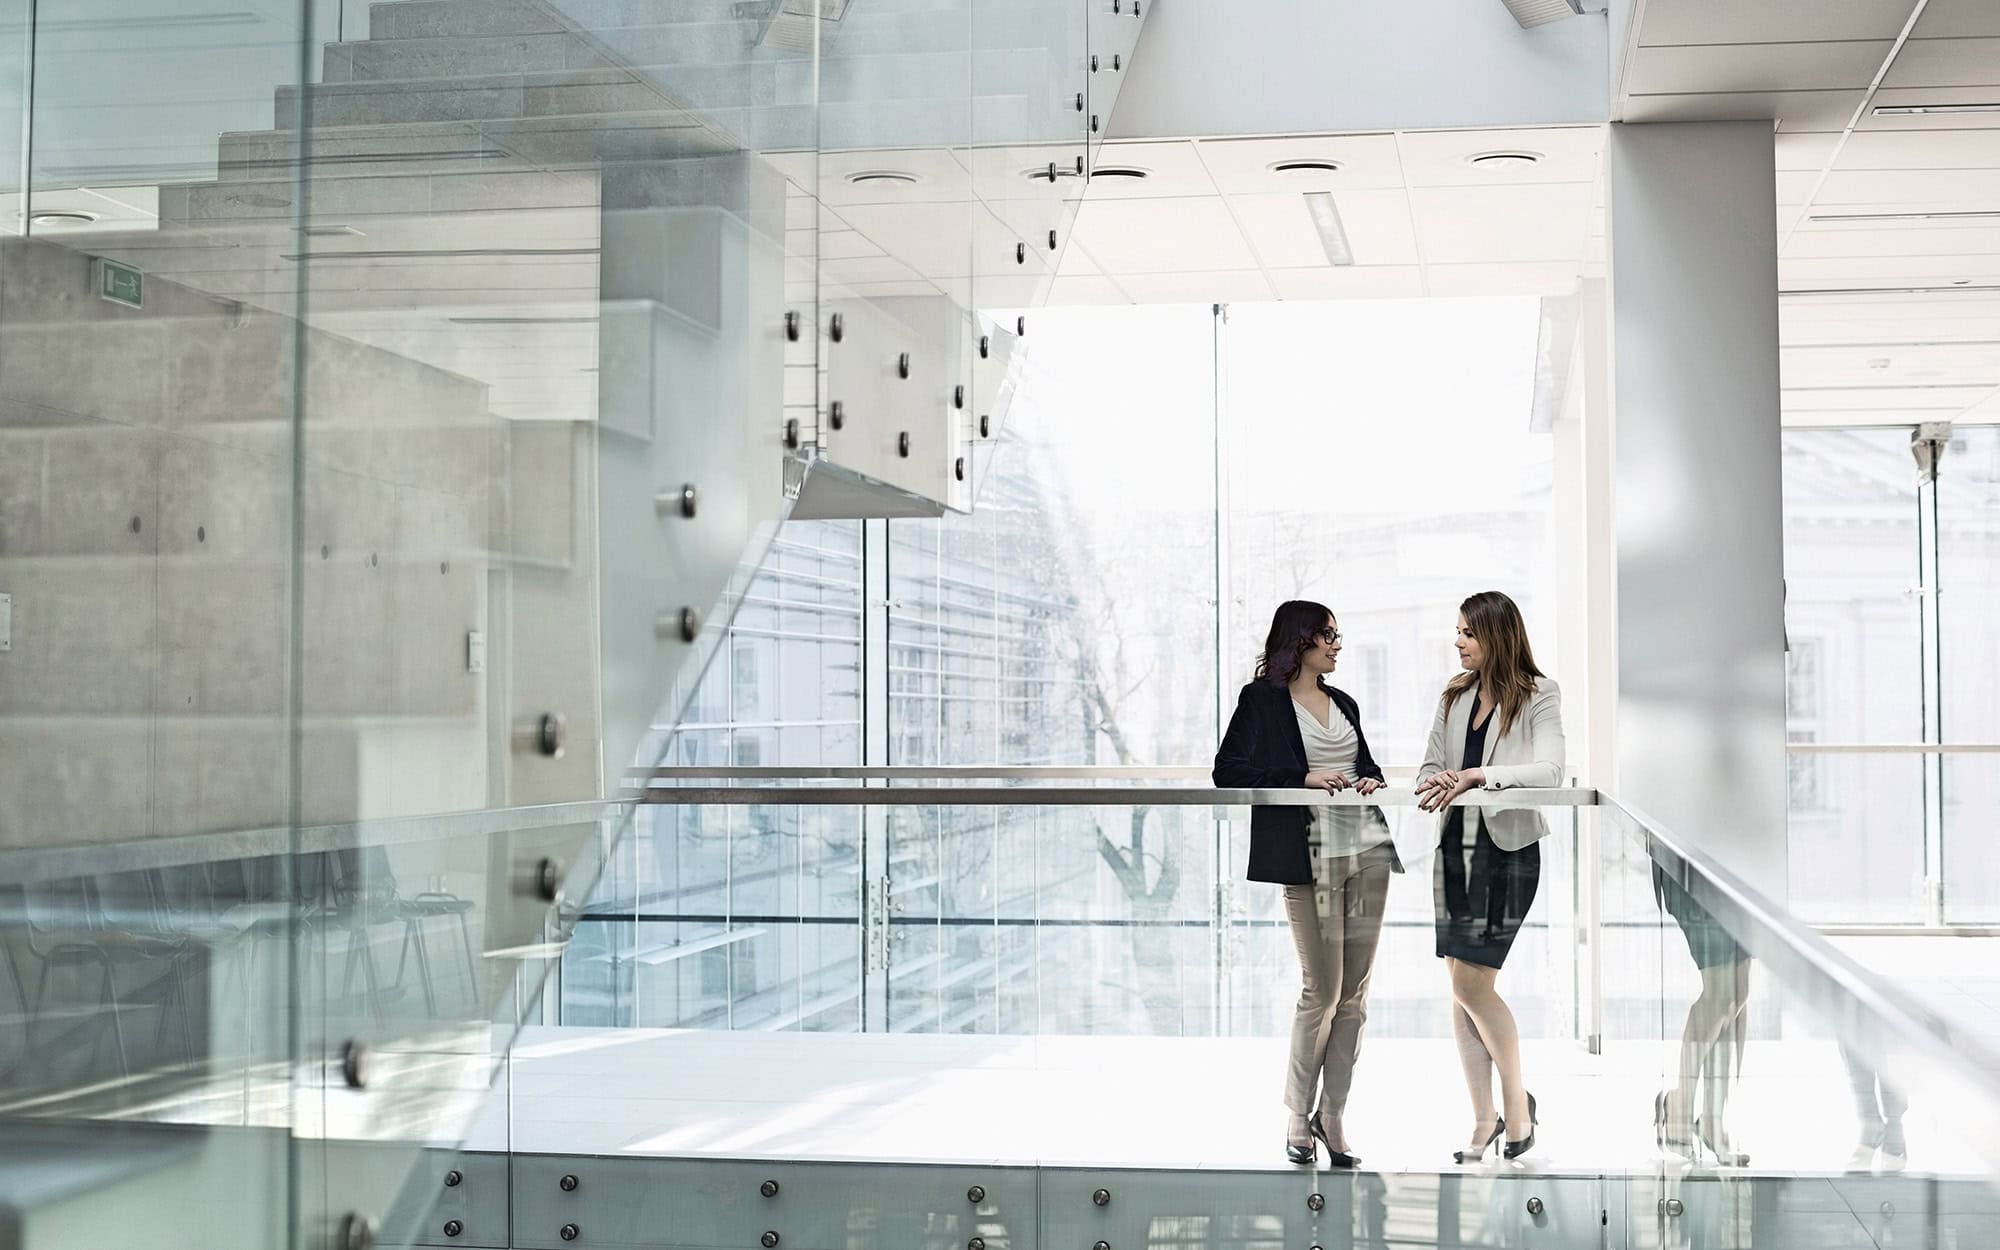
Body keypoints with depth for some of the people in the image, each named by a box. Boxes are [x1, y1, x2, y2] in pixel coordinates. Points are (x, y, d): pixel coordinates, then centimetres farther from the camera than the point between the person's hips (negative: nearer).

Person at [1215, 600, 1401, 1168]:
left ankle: (1332, 1113, 13)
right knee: (1321, 991, -4)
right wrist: (1306, 778, -15)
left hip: (1367, 849, 6)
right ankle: (1299, 1117, 11)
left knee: (1354, 992, 5)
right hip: (1310, 857, -6)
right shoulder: (1263, 699, 0)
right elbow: (1228, 771, -8)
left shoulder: (1343, 703, 19)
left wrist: (1371, 780, 6)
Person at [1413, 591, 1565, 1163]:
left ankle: (1516, 1101, 12)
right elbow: (1430, 765, 14)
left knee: (1470, 982, -9)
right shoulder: (1455, 695, 11)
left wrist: (1481, 776, -29)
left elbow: (1549, 770, -18)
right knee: (1462, 991, 5)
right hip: (1456, 844, 6)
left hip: (1508, 849, -6)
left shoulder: (1539, 697, -5)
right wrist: (1435, 783, -9)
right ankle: (1485, 1119, 15)